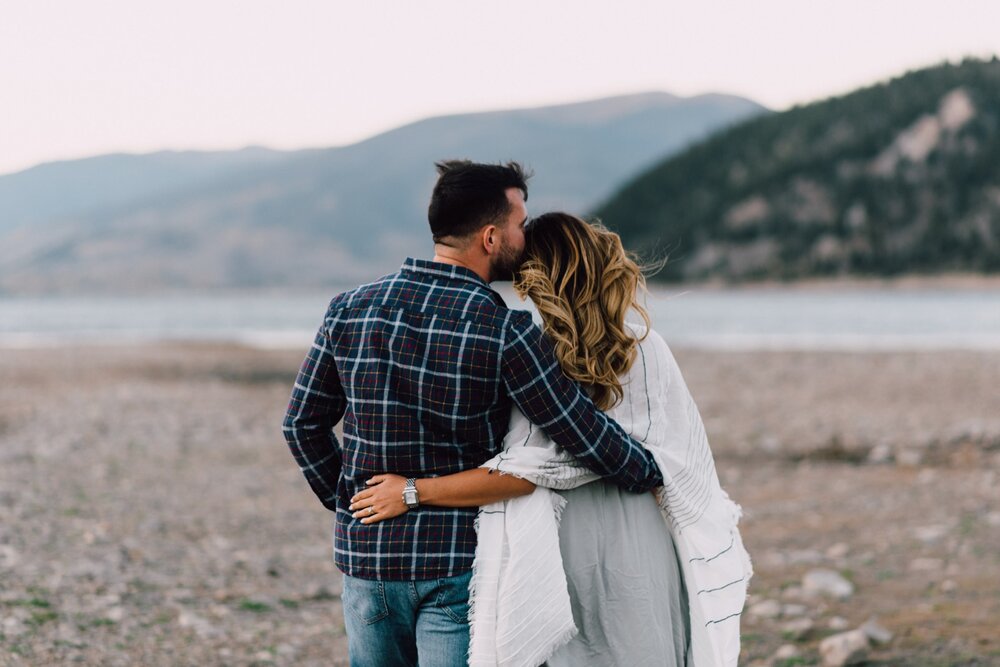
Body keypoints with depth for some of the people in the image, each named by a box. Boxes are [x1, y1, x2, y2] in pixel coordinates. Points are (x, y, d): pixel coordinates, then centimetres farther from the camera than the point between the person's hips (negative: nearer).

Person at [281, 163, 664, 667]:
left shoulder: (350, 309, -1)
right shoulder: (506, 330, -15)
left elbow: (303, 424, 7)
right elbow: (584, 435, -9)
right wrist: (652, 474, 9)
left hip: (363, 555, 5)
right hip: (459, 563, -4)